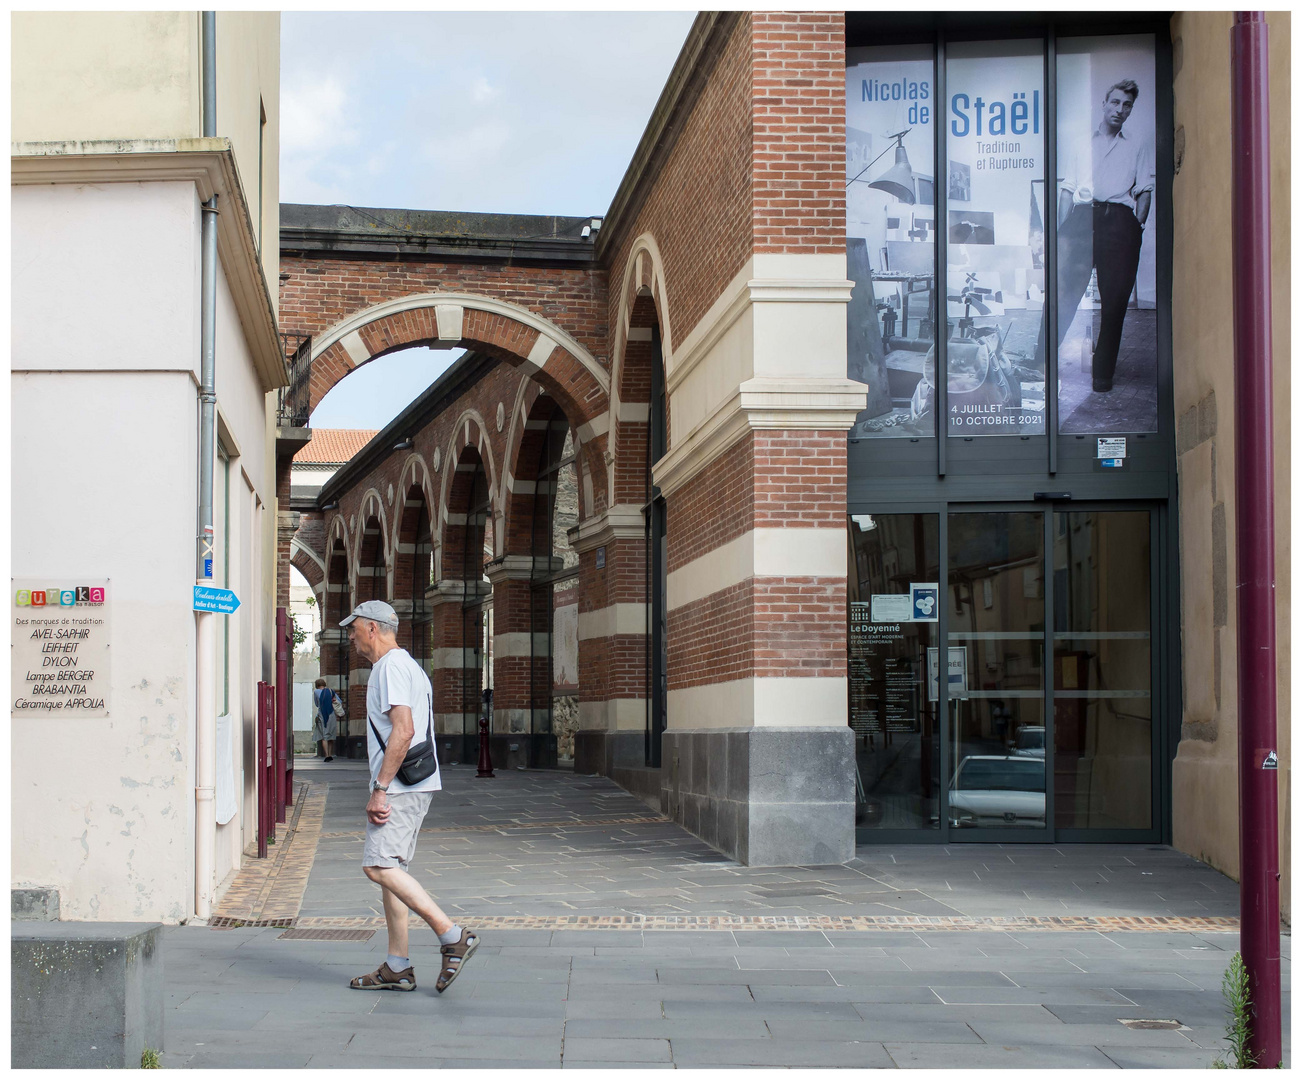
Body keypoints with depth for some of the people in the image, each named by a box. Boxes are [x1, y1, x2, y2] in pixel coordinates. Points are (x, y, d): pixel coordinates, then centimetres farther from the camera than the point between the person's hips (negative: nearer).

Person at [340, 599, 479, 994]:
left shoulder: (392, 666, -12)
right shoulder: (409, 665, 22)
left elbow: (404, 730, -23)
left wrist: (380, 789, -23)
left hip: (400, 786, -11)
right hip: (413, 785, 11)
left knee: (379, 866, -16)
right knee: (387, 867, 11)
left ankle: (452, 936, -19)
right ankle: (397, 968, 13)